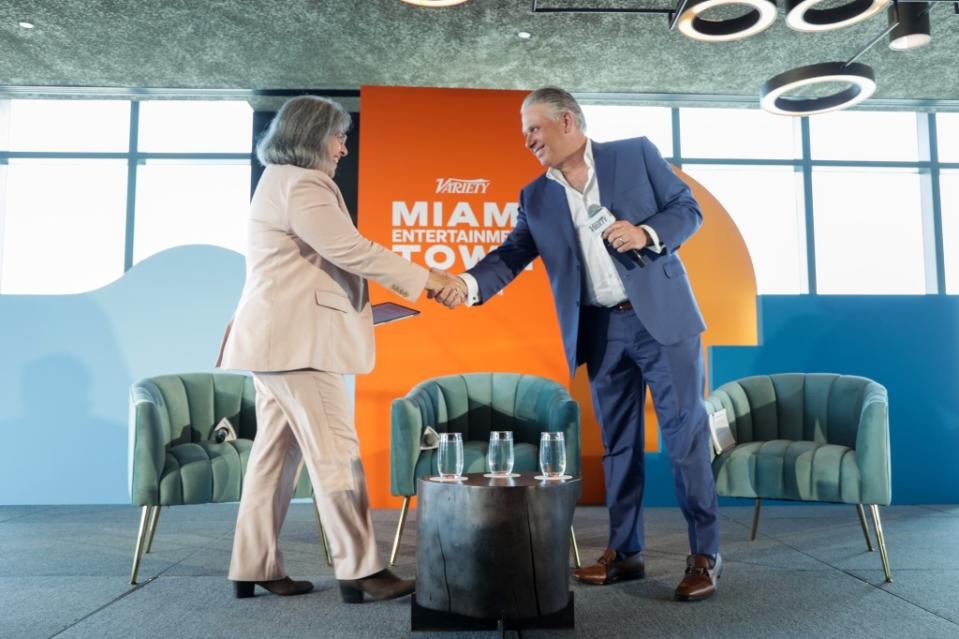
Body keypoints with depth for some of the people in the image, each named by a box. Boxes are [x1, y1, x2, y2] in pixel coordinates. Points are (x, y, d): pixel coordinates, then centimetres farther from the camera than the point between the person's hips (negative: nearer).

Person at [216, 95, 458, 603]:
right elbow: (352, 251, -18)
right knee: (335, 451, -9)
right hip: (295, 339, -11)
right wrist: (425, 279, -13)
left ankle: (255, 567, 16)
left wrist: (360, 294, 18)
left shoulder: (280, 181, 22)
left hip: (277, 336, 11)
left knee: (275, 453, 10)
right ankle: (359, 570, -4)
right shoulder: (301, 185, -12)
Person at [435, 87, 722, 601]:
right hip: (601, 331, 4)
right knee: (617, 442, 10)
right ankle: (624, 552, 23)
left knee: (685, 433, -1)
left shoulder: (636, 154, 1)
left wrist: (647, 234, -17)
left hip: (662, 317, -3)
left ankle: (704, 554, 11)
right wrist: (469, 283, -18)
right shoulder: (536, 197, 9)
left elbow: (688, 208, 2)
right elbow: (513, 253, 0)